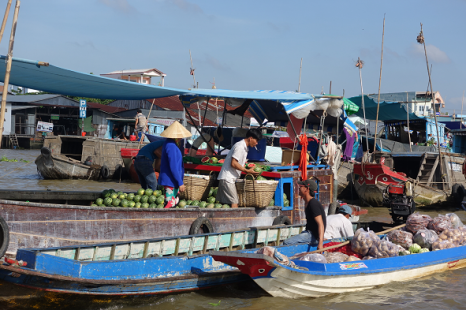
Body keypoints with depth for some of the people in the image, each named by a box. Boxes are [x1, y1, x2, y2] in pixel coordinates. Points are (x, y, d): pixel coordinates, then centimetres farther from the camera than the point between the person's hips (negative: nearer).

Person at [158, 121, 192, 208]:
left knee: (175, 201, 14)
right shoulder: (171, 146, -21)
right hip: (170, 181, -11)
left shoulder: (168, 143, 11)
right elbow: (173, 167, -22)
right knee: (170, 204, -7)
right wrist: (180, 183, -19)